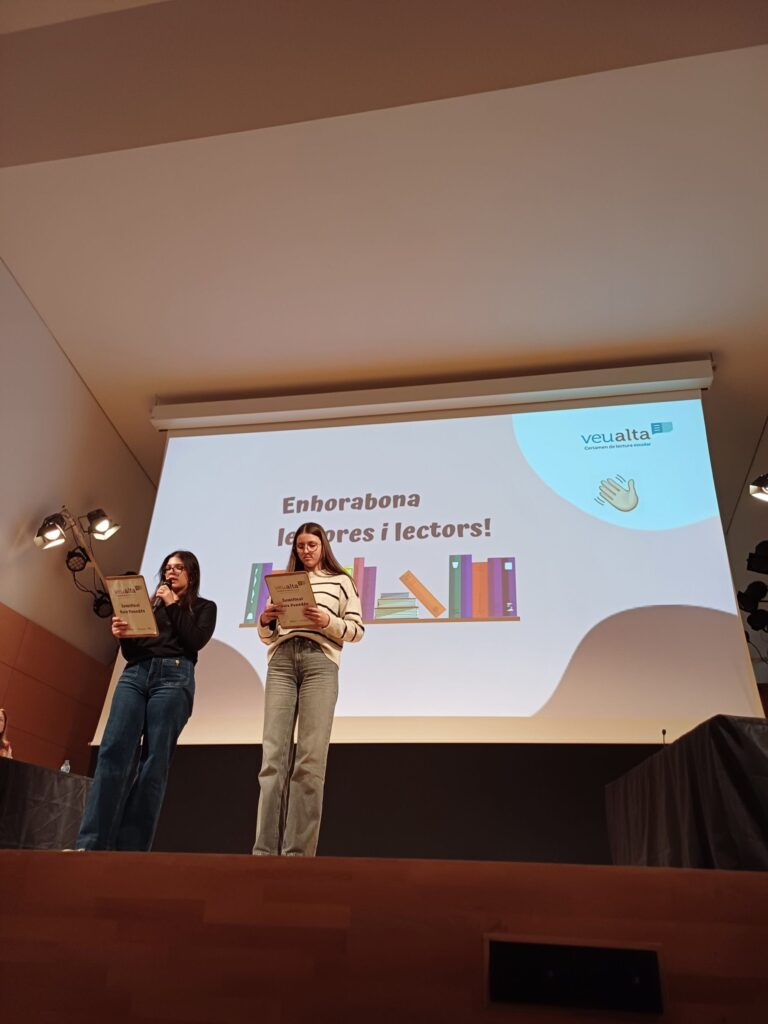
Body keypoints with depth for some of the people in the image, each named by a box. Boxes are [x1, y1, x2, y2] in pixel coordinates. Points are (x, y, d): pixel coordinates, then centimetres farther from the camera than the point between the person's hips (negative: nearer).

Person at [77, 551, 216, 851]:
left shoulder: (203, 607, 18)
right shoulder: (150, 604, 28)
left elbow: (196, 641, -2)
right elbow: (131, 651, 22)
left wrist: (173, 605, 2)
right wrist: (122, 635, 0)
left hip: (174, 677, -4)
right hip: (134, 674, 4)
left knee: (154, 761, -10)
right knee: (113, 751, -13)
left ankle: (132, 847, -11)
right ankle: (91, 843, -16)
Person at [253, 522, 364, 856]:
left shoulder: (341, 581, 15)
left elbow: (357, 630, 6)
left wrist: (328, 621, -11)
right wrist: (265, 621, 2)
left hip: (320, 662, -3)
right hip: (281, 662, 3)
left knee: (310, 757, -9)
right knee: (273, 755, -6)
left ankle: (299, 851, -7)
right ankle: (264, 849, -7)